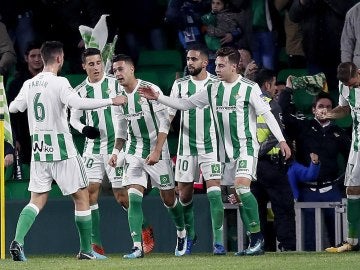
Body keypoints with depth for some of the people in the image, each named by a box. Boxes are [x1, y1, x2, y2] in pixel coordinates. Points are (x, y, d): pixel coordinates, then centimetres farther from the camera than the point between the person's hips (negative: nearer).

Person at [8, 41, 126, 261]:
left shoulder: (29, 85, 6)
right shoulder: (59, 83, -12)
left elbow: (13, 108, 19)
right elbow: (78, 103, -27)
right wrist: (111, 101, -21)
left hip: (39, 149, 6)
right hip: (62, 149, -6)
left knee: (37, 200, 7)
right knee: (82, 196, 6)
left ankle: (18, 241, -14)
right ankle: (86, 250, 10)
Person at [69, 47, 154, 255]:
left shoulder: (116, 84, -3)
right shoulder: (80, 91, 5)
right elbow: (74, 118, 15)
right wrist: (83, 129, -6)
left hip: (116, 145, -3)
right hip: (93, 147, 3)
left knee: (121, 195, -3)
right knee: (90, 190, -7)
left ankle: (145, 230, 21)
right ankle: (96, 245, -2)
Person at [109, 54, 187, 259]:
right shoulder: (120, 95, 5)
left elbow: (165, 122, -15)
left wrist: (156, 151, -21)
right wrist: (116, 151, 8)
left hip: (156, 151, -5)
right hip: (134, 152, 5)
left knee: (169, 199, 6)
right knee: (134, 199, -11)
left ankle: (182, 233, 33)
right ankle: (137, 247, -15)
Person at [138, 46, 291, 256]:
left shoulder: (249, 88, -8)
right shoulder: (213, 89, 8)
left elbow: (267, 114, -10)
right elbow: (185, 104, 13)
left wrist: (281, 140, -16)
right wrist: (158, 97, 5)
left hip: (246, 146, -6)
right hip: (226, 150, 6)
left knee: (241, 186, -24)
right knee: (238, 195, 5)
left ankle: (258, 238, -17)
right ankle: (255, 242, 10)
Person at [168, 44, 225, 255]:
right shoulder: (180, 85, 4)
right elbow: (168, 116, 5)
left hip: (211, 146, -3)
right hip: (187, 147, 3)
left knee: (214, 192, -13)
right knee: (185, 195, 7)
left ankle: (218, 241, -11)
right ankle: (190, 236, 26)